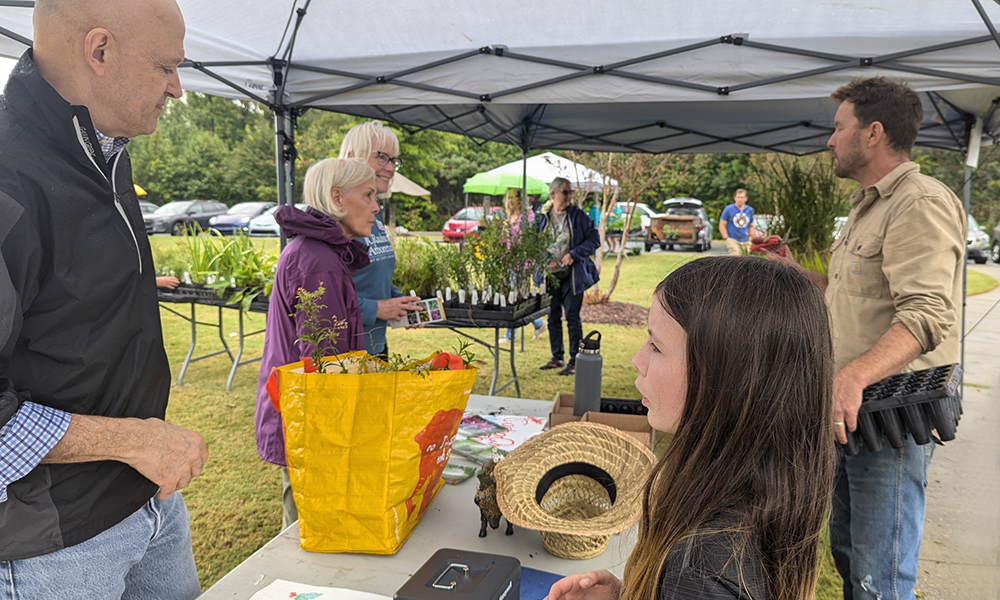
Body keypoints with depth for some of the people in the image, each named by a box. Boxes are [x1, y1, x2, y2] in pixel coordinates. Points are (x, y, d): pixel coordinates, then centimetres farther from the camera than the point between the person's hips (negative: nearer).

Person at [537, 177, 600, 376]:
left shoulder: (578, 216, -5)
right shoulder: (542, 216, 3)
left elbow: (594, 239, -4)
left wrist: (575, 254, -16)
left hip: (573, 275, -3)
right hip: (550, 275, 4)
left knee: (572, 318, -2)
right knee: (553, 318, 12)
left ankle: (575, 361, 8)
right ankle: (557, 357, 26)